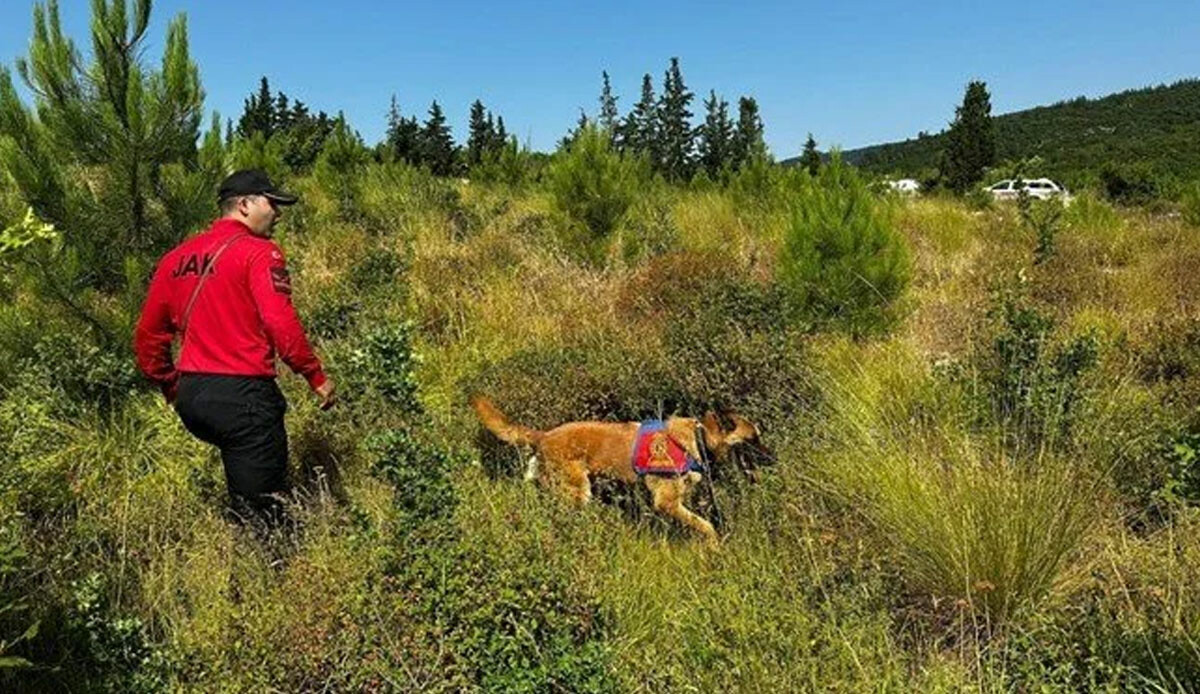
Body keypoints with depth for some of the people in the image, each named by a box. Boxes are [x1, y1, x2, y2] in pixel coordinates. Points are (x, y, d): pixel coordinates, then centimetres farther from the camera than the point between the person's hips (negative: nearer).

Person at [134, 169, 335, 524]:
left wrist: (172, 389, 26)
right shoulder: (259, 252, -6)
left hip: (190, 397, 8)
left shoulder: (176, 257, 14)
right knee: (262, 508, -1)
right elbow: (281, 324, -16)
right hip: (242, 393, -7)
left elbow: (148, 335, 17)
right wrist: (316, 377, -6)